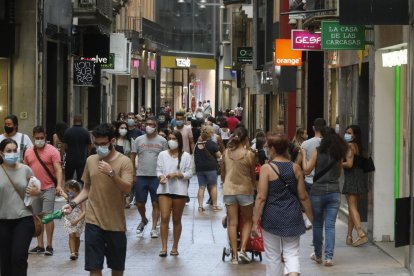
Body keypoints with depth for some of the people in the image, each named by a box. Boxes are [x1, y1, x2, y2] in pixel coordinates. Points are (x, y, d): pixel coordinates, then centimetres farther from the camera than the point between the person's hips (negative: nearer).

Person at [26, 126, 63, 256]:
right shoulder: (29, 152, 9)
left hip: (48, 189, -5)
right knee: (37, 217, 8)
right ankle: (40, 245, 15)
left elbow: (58, 169, -14)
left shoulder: (52, 151, -7)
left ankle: (49, 246, -4)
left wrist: (59, 185, -27)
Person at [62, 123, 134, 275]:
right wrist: (73, 204, -1)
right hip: (93, 221, 2)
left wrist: (111, 173, -31)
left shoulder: (124, 161, -7)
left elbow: (127, 188, -17)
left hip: (115, 222, -2)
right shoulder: (90, 160, 5)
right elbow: (87, 188, 13)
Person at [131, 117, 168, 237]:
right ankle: (143, 220, 33)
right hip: (141, 176, 1)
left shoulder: (162, 141, 2)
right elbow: (133, 157, 7)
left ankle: (154, 228, 7)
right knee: (140, 203, 6)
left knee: (156, 203, 0)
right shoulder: (139, 140, 5)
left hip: (156, 177, -1)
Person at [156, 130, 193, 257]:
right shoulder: (162, 154, 7)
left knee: (176, 220, 7)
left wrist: (177, 174, -15)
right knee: (164, 218, -10)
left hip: (180, 190, 0)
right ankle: (164, 247, -9)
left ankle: (175, 247, 16)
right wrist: (161, 177, -15)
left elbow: (189, 173, 0)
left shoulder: (186, 156, 2)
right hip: (164, 190, 0)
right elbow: (158, 170, 7)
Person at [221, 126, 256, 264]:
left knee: (232, 223, 5)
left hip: (228, 190, 3)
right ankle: (243, 249, -1)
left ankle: (234, 255, 5)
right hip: (245, 190, -3)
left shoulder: (226, 153, -1)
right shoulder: (249, 154, -11)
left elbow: (222, 174, 8)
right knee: (247, 221, 14)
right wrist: (253, 186, 19)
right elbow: (253, 175, -1)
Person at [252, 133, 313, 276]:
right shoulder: (296, 168, 1)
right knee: (292, 253, 7)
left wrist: (255, 222, -8)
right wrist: (311, 216, 17)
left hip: (272, 217, -3)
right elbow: (303, 196, 5)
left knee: (273, 256, 10)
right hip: (292, 217, 3)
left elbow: (261, 198, -12)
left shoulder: (267, 168, -10)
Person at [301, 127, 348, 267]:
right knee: (330, 226, 2)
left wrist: (304, 155, 7)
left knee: (317, 225, 12)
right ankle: (329, 257, -6)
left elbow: (307, 170, -4)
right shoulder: (339, 153, 4)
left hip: (318, 191, -2)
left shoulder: (318, 151, -6)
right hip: (334, 191, 2)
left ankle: (318, 255, 21)